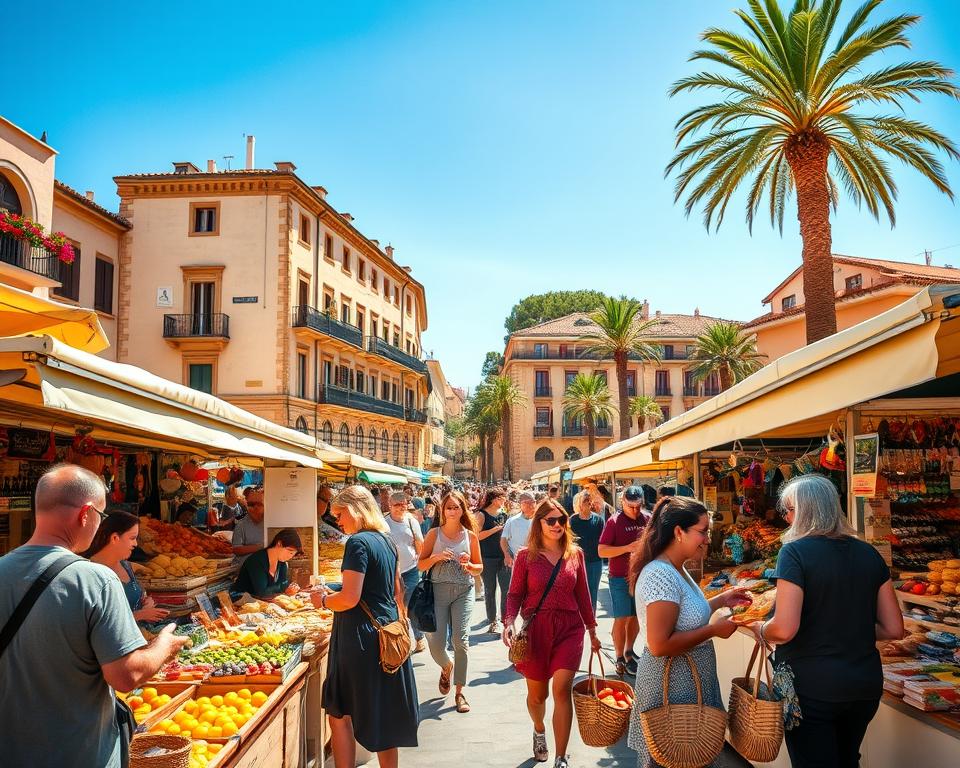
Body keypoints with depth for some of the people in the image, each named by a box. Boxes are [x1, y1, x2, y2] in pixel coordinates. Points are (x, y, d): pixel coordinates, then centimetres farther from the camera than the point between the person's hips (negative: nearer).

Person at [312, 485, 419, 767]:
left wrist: (323, 600, -3)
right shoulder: (385, 541, 11)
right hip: (388, 633, 9)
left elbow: (349, 599, -21)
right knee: (385, 715, 15)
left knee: (340, 714, 4)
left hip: (361, 636, -9)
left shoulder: (358, 543, -15)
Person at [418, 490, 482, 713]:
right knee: (436, 643, -2)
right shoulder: (434, 534, 3)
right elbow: (421, 564, 3)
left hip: (464, 591, 0)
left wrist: (468, 565, -11)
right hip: (438, 590, 0)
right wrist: (437, 557, -15)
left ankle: (460, 691, 7)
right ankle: (447, 667, 34)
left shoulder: (470, 535, 5)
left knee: (461, 640, -8)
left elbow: (479, 568, 11)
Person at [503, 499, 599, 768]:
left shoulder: (575, 553, 3)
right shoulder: (526, 555, -3)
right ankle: (539, 731, 47)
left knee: (562, 688, -14)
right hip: (535, 629, 0)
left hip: (569, 629, 1)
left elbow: (582, 594, 11)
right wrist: (509, 622, -17)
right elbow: (515, 594, -1)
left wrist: (592, 629, 15)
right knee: (537, 694, 13)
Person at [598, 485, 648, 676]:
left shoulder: (647, 520, 3)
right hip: (620, 578, -5)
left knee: (637, 616, 14)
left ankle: (629, 651, 32)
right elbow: (602, 551, -14)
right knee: (622, 618, -2)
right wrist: (628, 548, -23)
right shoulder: (614, 521, -11)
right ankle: (620, 659, 9)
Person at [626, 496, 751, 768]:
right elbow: (659, 644, -29)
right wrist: (713, 629, -20)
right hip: (670, 687, -10)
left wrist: (720, 601, 10)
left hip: (689, 682, 10)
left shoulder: (677, 569, 7)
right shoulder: (661, 575, -24)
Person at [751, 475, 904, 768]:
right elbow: (894, 629, 5)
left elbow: (784, 630, -22)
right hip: (865, 685, 6)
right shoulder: (869, 554, 2)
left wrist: (760, 629, -2)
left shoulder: (796, 551, -15)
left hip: (811, 686, -6)